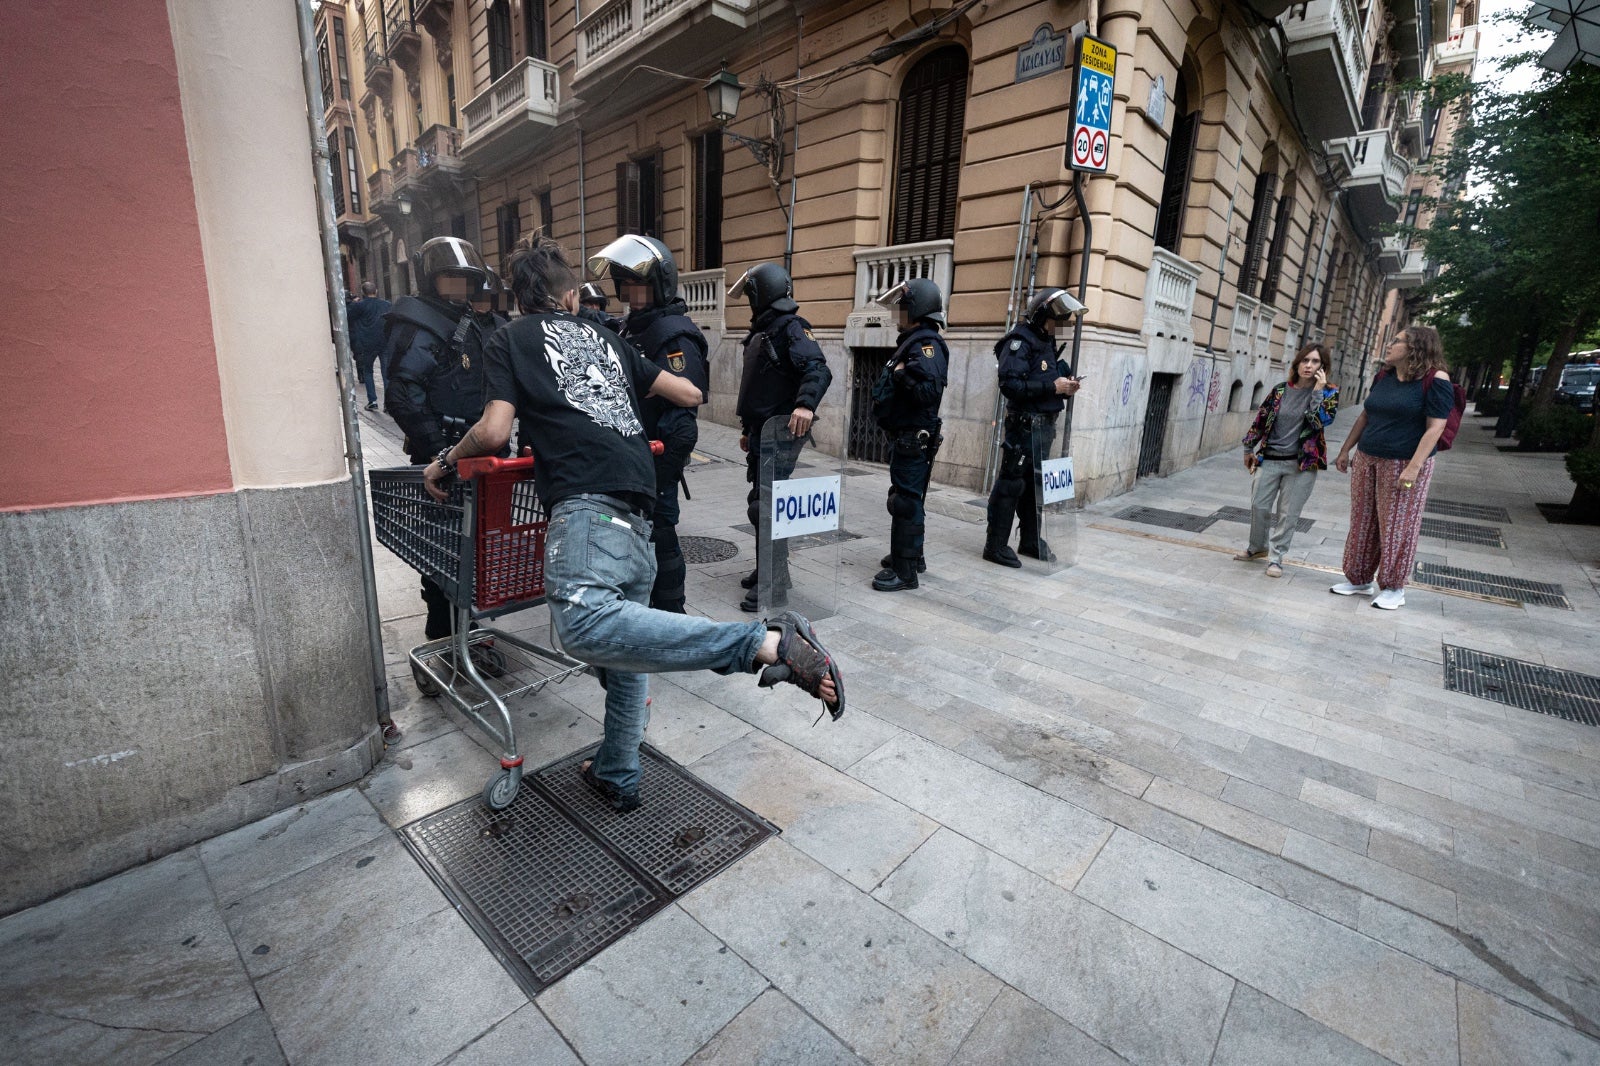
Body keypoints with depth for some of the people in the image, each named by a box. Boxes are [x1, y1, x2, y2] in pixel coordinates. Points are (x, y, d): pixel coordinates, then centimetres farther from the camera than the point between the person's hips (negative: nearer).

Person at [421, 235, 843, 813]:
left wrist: (445, 460, 24)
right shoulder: (605, 338, 30)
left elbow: (494, 432, 4)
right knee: (624, 632, 16)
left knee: (584, 625, -28)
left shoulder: (511, 338, 17)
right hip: (637, 504, 7)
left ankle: (767, 643, -36)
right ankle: (617, 777, 29)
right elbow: (690, 394, 28)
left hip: (587, 494, -7)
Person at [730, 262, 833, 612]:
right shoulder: (761, 333, 19)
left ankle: (774, 588, -3)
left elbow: (818, 370, -26)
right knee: (758, 503, 16)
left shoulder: (791, 328, -11)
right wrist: (747, 430, 26)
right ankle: (767, 570, 30)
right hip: (762, 432, 10)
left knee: (767, 507, -10)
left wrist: (805, 404, -44)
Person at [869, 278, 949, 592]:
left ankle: (905, 571, 0)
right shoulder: (913, 341, 16)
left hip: (913, 439, -11)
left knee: (906, 502, -7)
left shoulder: (927, 344, -15)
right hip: (907, 437, 11)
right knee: (906, 498, 19)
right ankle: (911, 555, 33)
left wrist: (901, 373, -22)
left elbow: (929, 390, -29)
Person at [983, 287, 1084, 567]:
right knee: (1011, 485, -5)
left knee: (1035, 485, 14)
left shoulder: (1047, 342, 16)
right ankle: (995, 545, 2)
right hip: (1024, 425, -9)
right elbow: (1010, 384, -23)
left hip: (1045, 425, 9)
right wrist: (1053, 387, -19)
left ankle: (1031, 541, 25)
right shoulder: (1020, 341, -12)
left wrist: (1065, 386, 3)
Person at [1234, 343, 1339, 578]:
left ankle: (1276, 556, 13)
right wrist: (1249, 449, 14)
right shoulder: (1280, 390, 4)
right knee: (1259, 506, 5)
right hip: (1270, 459, 2)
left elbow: (1320, 421, -17)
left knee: (1289, 513, 1)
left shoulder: (1329, 392, -1)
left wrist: (1318, 391, -17)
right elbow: (1261, 419, 11)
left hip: (1303, 463, -2)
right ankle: (1257, 548, 26)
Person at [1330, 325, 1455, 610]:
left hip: (1404, 464, -6)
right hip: (1367, 460, 6)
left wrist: (1413, 468, -22)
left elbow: (1435, 427, -15)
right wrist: (1346, 450, 16)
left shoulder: (1435, 380, -10)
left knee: (1396, 527, 2)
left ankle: (1392, 587, 16)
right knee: (1362, 522, 11)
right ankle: (1358, 579, 23)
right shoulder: (1384, 376, 9)